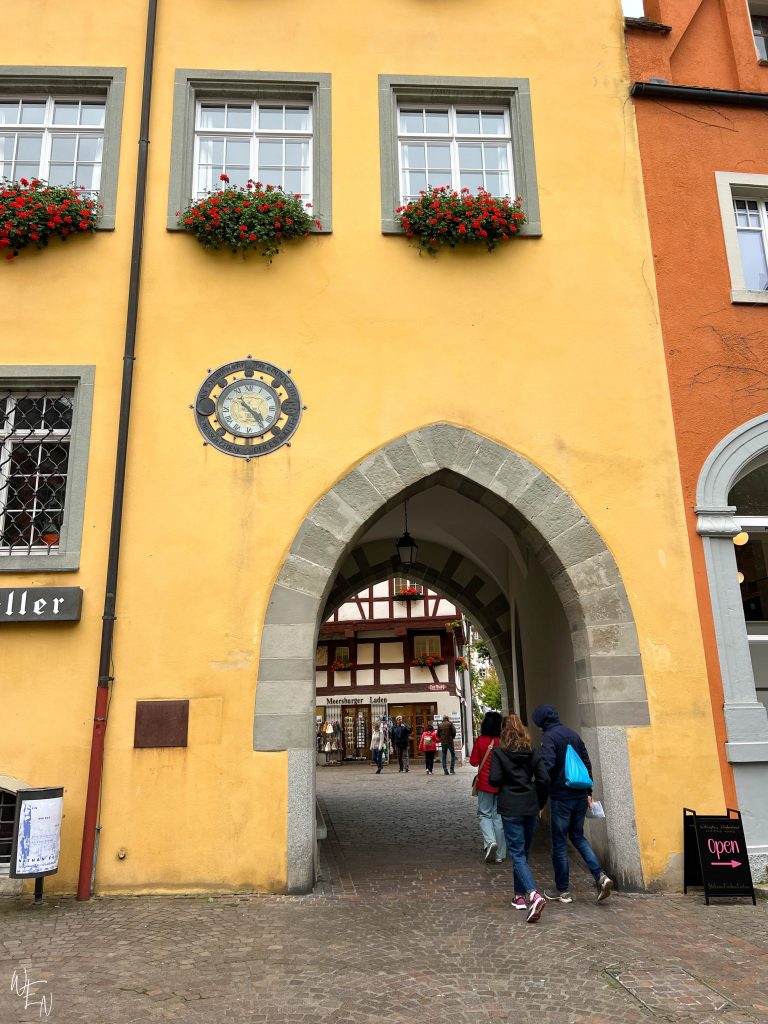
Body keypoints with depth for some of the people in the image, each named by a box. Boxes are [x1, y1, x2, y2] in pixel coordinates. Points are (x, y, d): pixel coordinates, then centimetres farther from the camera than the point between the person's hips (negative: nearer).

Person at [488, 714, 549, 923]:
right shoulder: (532, 751, 2)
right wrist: (540, 802, 10)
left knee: (518, 855, -3)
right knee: (523, 852, 19)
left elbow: (494, 780, -14)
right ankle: (520, 896, 26)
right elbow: (544, 779, -2)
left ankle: (534, 895, -21)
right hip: (530, 808, 5)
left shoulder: (499, 751, -8)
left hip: (510, 808, -4)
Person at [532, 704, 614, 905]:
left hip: (561, 796, -7)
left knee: (559, 843, 6)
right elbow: (587, 763, 13)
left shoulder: (549, 736, -12)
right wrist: (588, 792, 17)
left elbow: (547, 766, -23)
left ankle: (562, 890, 15)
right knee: (577, 836, 20)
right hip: (580, 796, 7)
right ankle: (600, 876, 5)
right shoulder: (573, 734, 11)